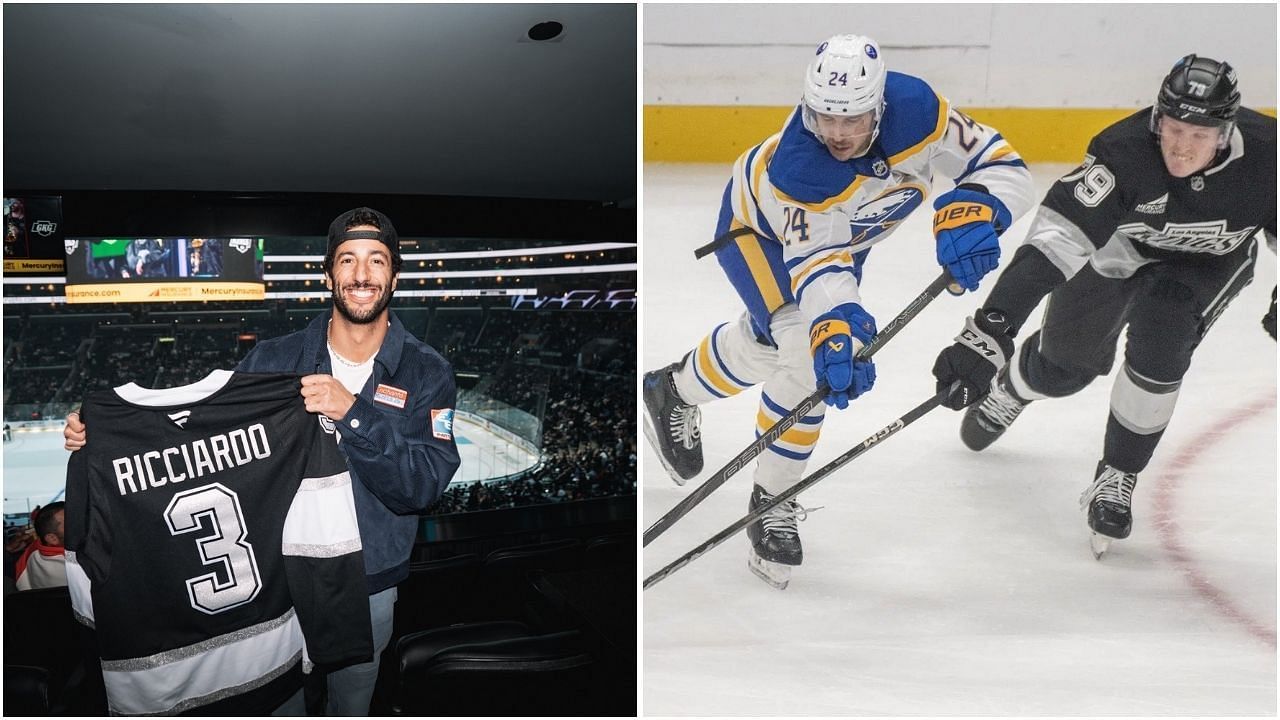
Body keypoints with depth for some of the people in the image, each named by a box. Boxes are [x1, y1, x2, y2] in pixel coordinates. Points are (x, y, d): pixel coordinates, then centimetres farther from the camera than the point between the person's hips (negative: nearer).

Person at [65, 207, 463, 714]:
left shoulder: (427, 373, -12)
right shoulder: (272, 361, -6)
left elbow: (426, 484, -22)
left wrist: (353, 413, -33)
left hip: (366, 588, -1)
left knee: (350, 705, 23)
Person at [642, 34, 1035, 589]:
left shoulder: (916, 108, -32)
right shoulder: (794, 169, -41)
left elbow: (1002, 166, -29)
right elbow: (818, 261, -41)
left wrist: (972, 209, -50)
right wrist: (833, 324, -59)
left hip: (845, 229, 6)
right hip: (759, 226, -5)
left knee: (767, 342, 14)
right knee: (807, 352, -23)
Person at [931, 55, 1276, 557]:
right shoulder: (1124, 149, -38)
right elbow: (1056, 237, -47)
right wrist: (988, 330, -55)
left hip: (1209, 261, 1)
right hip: (1124, 240, 0)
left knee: (1159, 354, -22)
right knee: (1068, 356, 6)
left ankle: (1116, 480, -2)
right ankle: (1006, 392, 44)